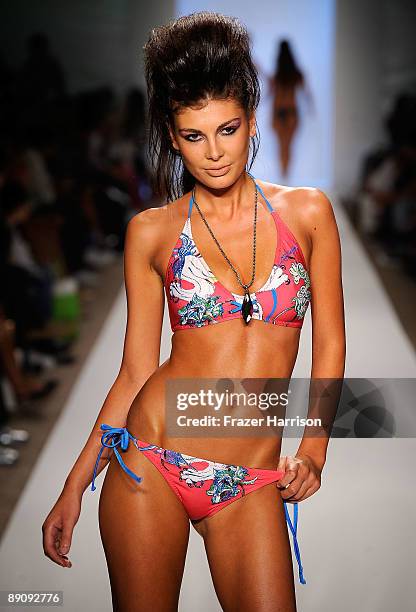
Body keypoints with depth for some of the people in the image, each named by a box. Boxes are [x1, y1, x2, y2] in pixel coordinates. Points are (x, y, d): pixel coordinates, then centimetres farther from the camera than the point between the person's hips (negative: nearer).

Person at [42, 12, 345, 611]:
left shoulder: (306, 212, 3)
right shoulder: (152, 232, 2)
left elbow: (330, 341, 8)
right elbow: (136, 370, 4)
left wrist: (314, 450, -3)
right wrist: (74, 487, 2)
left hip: (253, 483, 1)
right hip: (148, 464, 0)